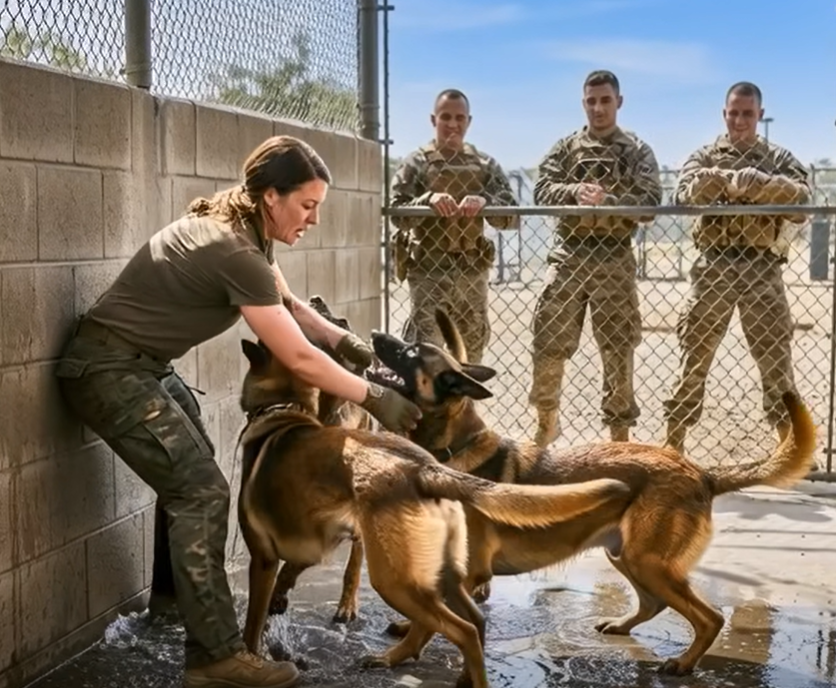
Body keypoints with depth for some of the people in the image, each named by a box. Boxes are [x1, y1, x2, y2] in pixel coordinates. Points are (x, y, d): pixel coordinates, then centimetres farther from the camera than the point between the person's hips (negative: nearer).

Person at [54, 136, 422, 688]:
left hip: (144, 367, 10)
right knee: (202, 493, -12)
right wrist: (376, 399, -14)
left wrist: (350, 343, -1)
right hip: (109, 373, -10)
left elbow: (289, 306, 13)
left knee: (189, 482, 18)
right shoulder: (234, 252, -27)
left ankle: (176, 596, 38)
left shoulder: (238, 229, 2)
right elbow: (300, 359, -23)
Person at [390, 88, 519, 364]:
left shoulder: (485, 165, 9)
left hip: (473, 269, 4)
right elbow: (397, 214, -9)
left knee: (472, 347, 14)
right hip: (429, 270, -4)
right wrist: (427, 199, -27)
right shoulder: (416, 164, 1)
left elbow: (512, 215, -1)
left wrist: (485, 202, -21)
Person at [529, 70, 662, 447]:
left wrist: (608, 200, -21)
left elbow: (650, 202, -6)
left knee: (618, 348, 4)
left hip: (615, 257, -1)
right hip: (568, 254, 1)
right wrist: (574, 192, -20)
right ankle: (547, 418, 21)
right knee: (547, 342, 0)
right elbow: (542, 190, -2)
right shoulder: (565, 147, 10)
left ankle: (620, 431, 14)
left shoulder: (637, 151, 5)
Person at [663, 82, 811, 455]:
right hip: (714, 266, 0)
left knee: (776, 357, 4)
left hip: (762, 268, 0)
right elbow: (683, 197, -9)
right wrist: (721, 179, -26)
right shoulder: (704, 158, 11)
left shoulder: (780, 159, 10)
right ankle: (673, 442, 11)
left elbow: (802, 200, -8)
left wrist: (755, 181, -21)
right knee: (694, 354, 3)